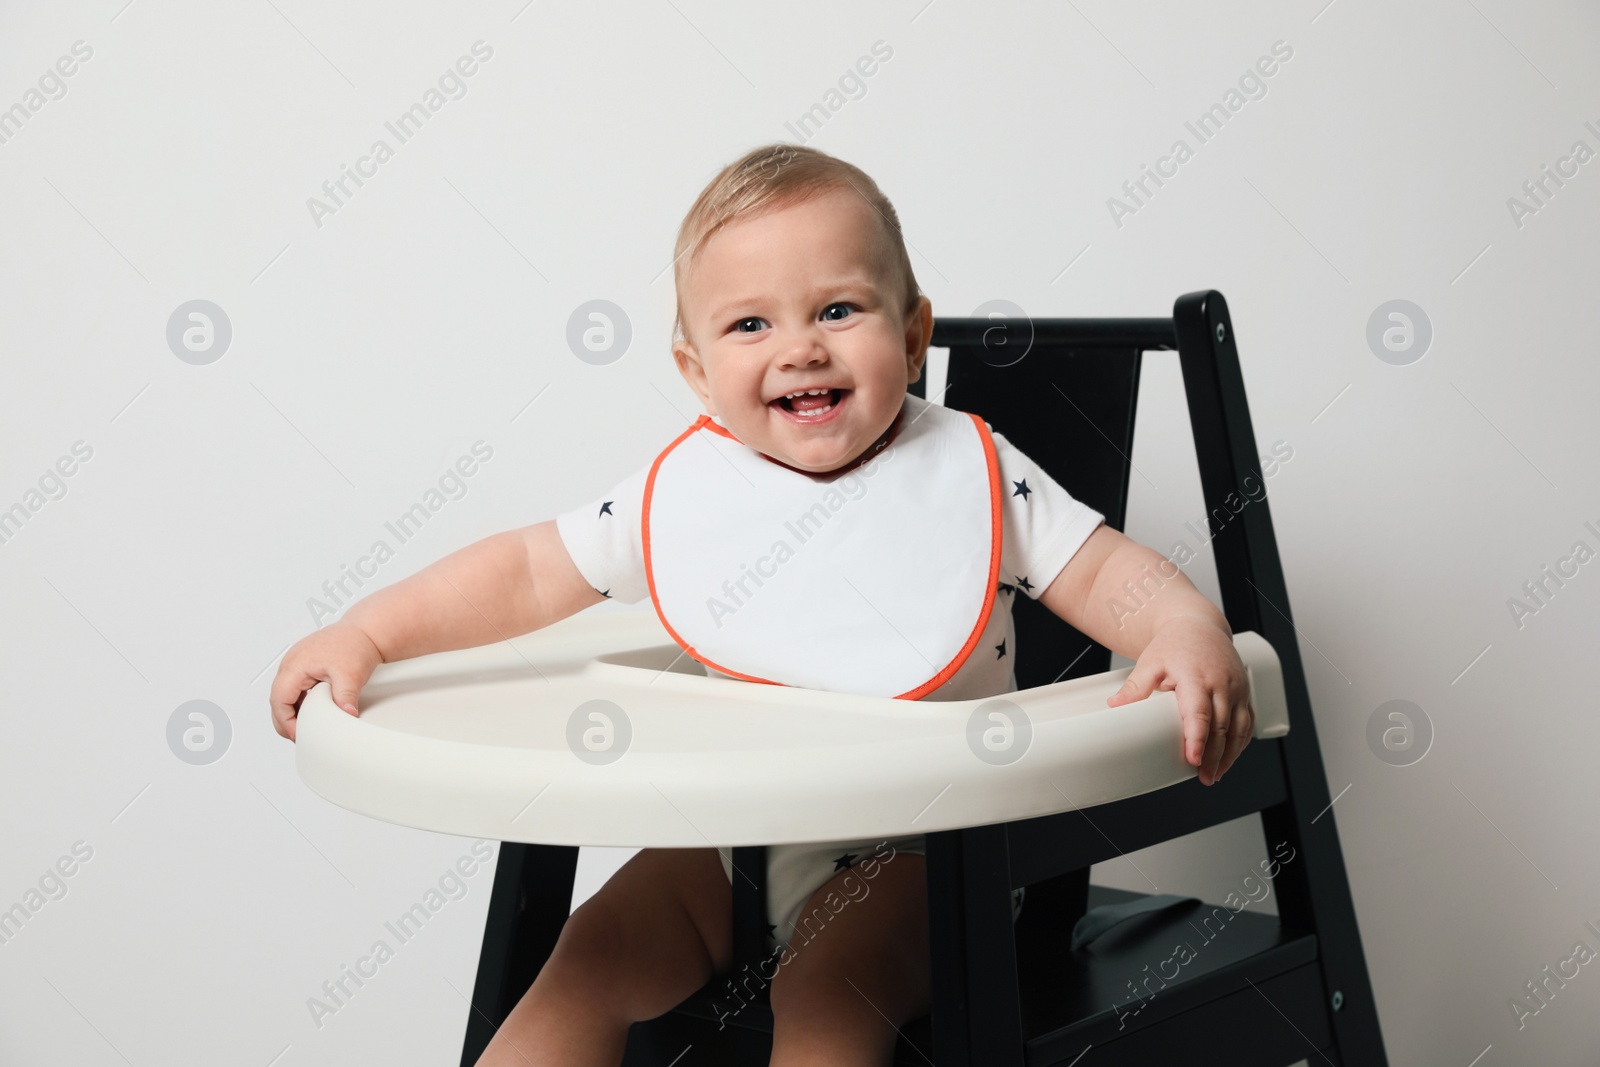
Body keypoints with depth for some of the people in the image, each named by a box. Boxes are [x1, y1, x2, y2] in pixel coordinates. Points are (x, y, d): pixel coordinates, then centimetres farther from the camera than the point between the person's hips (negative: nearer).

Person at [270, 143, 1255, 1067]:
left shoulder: (973, 471, -7)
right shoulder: (683, 490, -2)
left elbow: (1105, 571, -8)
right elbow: (533, 572, 5)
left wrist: (1191, 631, -30)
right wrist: (364, 635, -1)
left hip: (915, 837, -3)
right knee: (590, 961, -7)